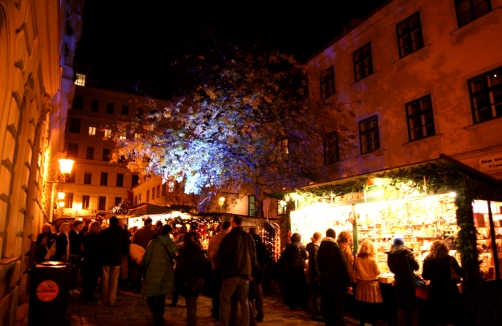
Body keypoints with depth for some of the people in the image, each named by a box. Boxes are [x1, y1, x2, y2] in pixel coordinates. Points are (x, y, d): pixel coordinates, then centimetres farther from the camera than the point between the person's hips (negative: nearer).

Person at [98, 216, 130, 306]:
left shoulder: (104, 232, -6)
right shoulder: (123, 232, -2)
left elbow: (100, 246, -3)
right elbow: (126, 247, -2)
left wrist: (103, 255, 14)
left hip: (106, 259, -1)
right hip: (117, 259, 1)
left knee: (105, 280, 9)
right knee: (114, 280, 7)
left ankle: (105, 300, 13)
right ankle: (111, 300, 9)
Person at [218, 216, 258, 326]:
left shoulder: (229, 236, -7)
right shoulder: (249, 237, 6)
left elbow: (222, 254, -2)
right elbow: (253, 256, 10)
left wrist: (224, 267, 15)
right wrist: (252, 270, 19)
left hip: (232, 272, -4)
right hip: (245, 272, 5)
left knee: (224, 300, 5)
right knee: (244, 301, 13)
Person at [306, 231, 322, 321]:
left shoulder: (312, 246, 8)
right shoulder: (315, 247, -20)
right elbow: (315, 262, -23)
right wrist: (318, 274, -21)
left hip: (312, 273, 10)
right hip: (315, 273, -10)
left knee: (313, 293, 21)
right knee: (317, 294, -4)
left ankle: (312, 310, 35)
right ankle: (316, 314, 2)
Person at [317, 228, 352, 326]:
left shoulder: (320, 248, 4)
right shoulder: (336, 248, -14)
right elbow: (343, 267, -16)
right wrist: (349, 284, -12)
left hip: (324, 282, 5)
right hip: (337, 283, -5)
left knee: (326, 308, 14)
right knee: (337, 310, 3)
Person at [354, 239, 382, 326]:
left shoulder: (357, 258, -5)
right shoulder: (372, 258, -15)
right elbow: (378, 272, -8)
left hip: (361, 283, 4)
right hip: (372, 284, -3)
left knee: (362, 306, 12)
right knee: (373, 307, 7)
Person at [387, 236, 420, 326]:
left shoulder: (390, 255, 0)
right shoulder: (407, 252, -11)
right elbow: (416, 266, -12)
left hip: (398, 283, 3)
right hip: (409, 282, -3)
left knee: (401, 309, 13)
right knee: (413, 308, 10)